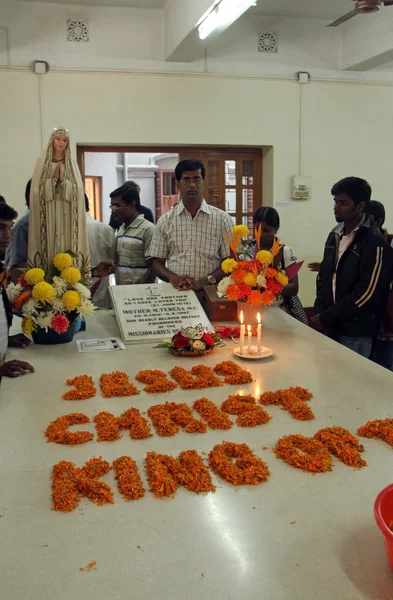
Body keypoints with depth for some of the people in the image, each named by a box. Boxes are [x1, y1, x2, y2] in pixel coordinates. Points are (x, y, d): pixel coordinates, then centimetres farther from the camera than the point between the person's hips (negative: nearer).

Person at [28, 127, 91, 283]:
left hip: (67, 213, 1)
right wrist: (54, 179, -11)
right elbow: (37, 188, 0)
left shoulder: (72, 164, 13)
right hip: (48, 213, -1)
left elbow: (78, 189, 2)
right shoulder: (42, 162, 9)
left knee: (67, 244, -4)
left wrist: (63, 180, -11)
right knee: (49, 245, -5)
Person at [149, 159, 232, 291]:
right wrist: (172, 277, -8)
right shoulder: (165, 221, 9)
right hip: (174, 292, 1)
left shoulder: (222, 219, 5)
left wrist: (203, 282, -11)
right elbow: (157, 263, 12)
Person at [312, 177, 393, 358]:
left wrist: (325, 318, -14)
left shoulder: (375, 244, -14)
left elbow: (367, 295, -19)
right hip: (329, 328, 6)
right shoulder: (335, 236, 9)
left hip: (356, 335, -6)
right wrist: (319, 311, 0)